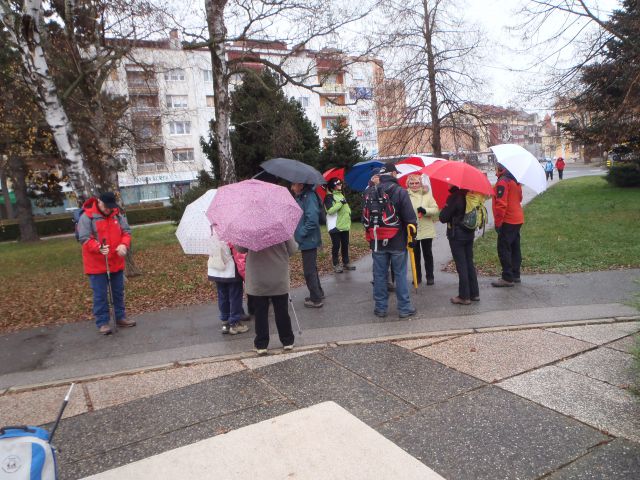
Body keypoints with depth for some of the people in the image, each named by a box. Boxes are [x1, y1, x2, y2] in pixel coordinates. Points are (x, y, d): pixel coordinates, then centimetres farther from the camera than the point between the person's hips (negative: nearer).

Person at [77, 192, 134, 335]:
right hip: (97, 265, -5)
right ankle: (102, 322, 10)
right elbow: (84, 238, -15)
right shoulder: (87, 217, -11)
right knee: (100, 295, 0)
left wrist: (124, 245, -16)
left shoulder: (117, 215, 4)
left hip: (116, 263, 5)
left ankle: (120, 317, 28)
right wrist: (99, 248, -32)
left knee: (118, 292, 15)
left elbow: (126, 231, 5)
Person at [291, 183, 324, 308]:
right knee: (311, 268, 20)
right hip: (307, 240, 10)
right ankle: (318, 293, 35)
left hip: (308, 240, -10)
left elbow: (312, 219, -26)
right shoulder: (300, 197, 10)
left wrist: (301, 233, -19)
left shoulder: (309, 197, -18)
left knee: (309, 270, -1)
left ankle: (316, 300, 9)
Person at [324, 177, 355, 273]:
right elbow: (330, 210, -23)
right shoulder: (329, 197, -11)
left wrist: (348, 213, 6)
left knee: (345, 245, 14)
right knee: (336, 246, -1)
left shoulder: (341, 195, 15)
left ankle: (346, 263, 25)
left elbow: (346, 207, 24)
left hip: (344, 225, 8)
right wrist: (340, 203, -20)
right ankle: (336, 265, 8)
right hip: (335, 226, -8)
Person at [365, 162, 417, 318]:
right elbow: (410, 217, -14)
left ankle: (380, 308, 17)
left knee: (379, 275, 9)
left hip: (377, 242, 3)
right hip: (398, 241, -3)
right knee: (400, 275, 6)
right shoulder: (400, 192, -11)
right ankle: (404, 308, 13)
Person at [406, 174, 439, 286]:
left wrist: (426, 210, -20)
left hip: (426, 229, 0)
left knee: (427, 253, 9)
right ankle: (417, 276, 22)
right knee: (415, 254, 10)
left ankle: (430, 276, 20)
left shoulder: (427, 194, 0)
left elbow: (436, 209, -4)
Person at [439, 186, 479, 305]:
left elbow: (443, 218, -16)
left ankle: (464, 297, 5)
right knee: (469, 263, 15)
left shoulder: (454, 197, -19)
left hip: (457, 235, -7)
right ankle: (474, 293, 21)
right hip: (469, 233, 7)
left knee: (461, 265, -1)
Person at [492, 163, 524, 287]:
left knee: (503, 249, -6)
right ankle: (515, 275, 21)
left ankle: (507, 278, -6)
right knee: (515, 248, 14)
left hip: (508, 221, -10)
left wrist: (497, 222, -17)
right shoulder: (515, 181, 14)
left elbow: (501, 204, -21)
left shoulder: (502, 182, -16)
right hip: (518, 219, 10)